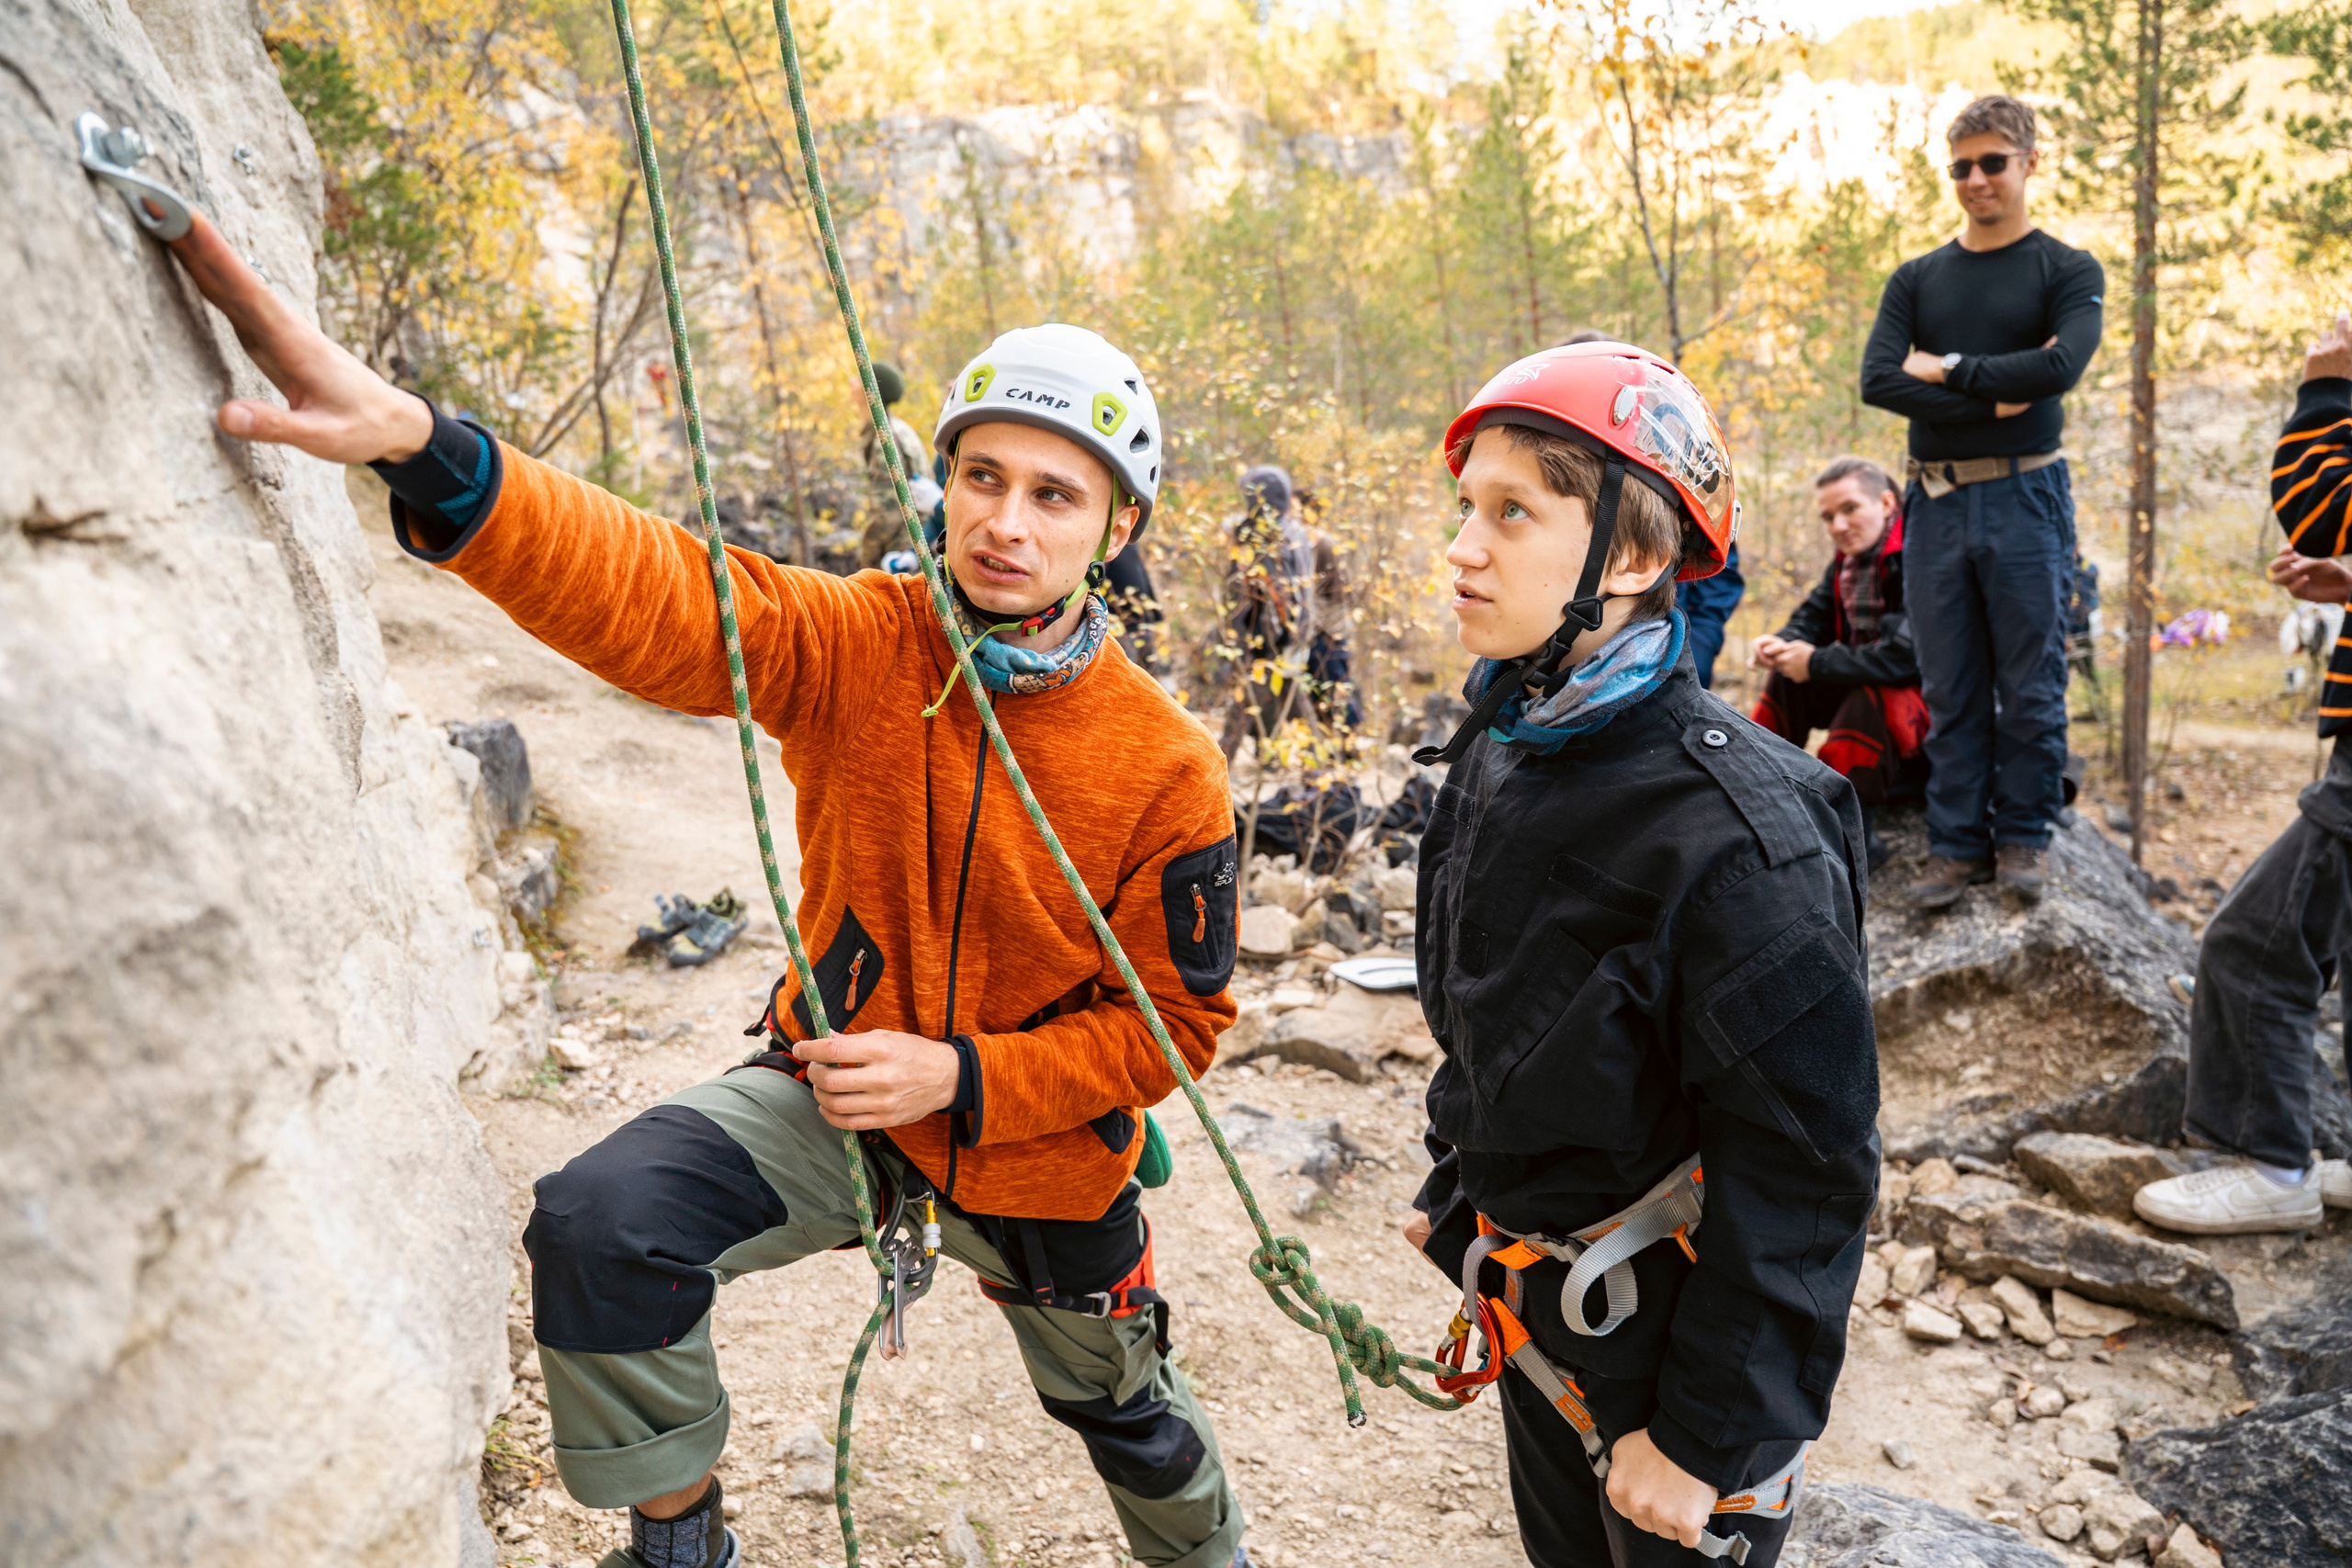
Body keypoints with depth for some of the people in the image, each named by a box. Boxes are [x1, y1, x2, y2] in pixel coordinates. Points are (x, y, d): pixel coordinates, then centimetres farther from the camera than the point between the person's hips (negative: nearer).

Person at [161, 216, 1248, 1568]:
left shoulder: (1167, 767, -21)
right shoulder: (852, 645, -18)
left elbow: (1177, 1018, -14)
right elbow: (649, 589, -34)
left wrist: (962, 1075, -26)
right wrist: (419, 445, -51)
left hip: (1043, 1148, -1)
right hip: (836, 1090, 1)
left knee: (1127, 1410, 21)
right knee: (603, 1223, -23)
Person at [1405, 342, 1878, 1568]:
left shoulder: (1737, 831, -28)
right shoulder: (1498, 753, -3)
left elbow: (1803, 1169, -23)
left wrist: (1709, 1434, -19)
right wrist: (1457, 1188, 18)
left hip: (1672, 1321, -7)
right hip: (1530, 1306, 7)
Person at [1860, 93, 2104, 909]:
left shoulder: (2068, 271, 5)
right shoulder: (1917, 279, 14)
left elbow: (2060, 366, -14)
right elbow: (1878, 381, -2)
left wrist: (1946, 368, -7)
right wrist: (1989, 404, -10)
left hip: (2025, 497, -3)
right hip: (1937, 502, 3)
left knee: (2029, 687, 1)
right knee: (1949, 692, 5)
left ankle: (2022, 840, 13)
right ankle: (1957, 844, 12)